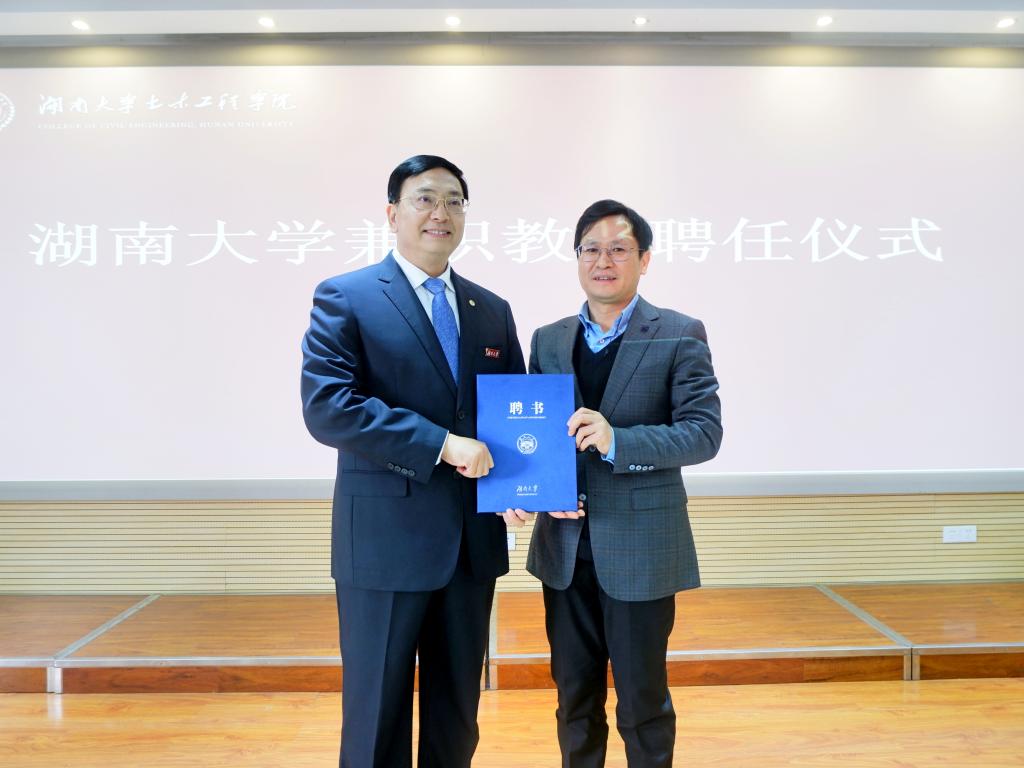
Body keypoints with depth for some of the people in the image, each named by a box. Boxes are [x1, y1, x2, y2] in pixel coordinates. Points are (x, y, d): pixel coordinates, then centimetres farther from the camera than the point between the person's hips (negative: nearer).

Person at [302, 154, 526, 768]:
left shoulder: (492, 311, 11)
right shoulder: (345, 298, -4)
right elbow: (326, 406, -17)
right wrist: (442, 444, -21)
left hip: (474, 540, 5)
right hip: (385, 541, -4)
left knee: (458, 715, 17)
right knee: (378, 714, 8)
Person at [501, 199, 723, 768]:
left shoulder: (680, 335, -4)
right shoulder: (548, 341, 9)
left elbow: (705, 433, -11)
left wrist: (616, 440, -25)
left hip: (640, 549, -4)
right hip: (564, 548, 4)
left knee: (643, 699, 9)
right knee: (574, 698, 16)